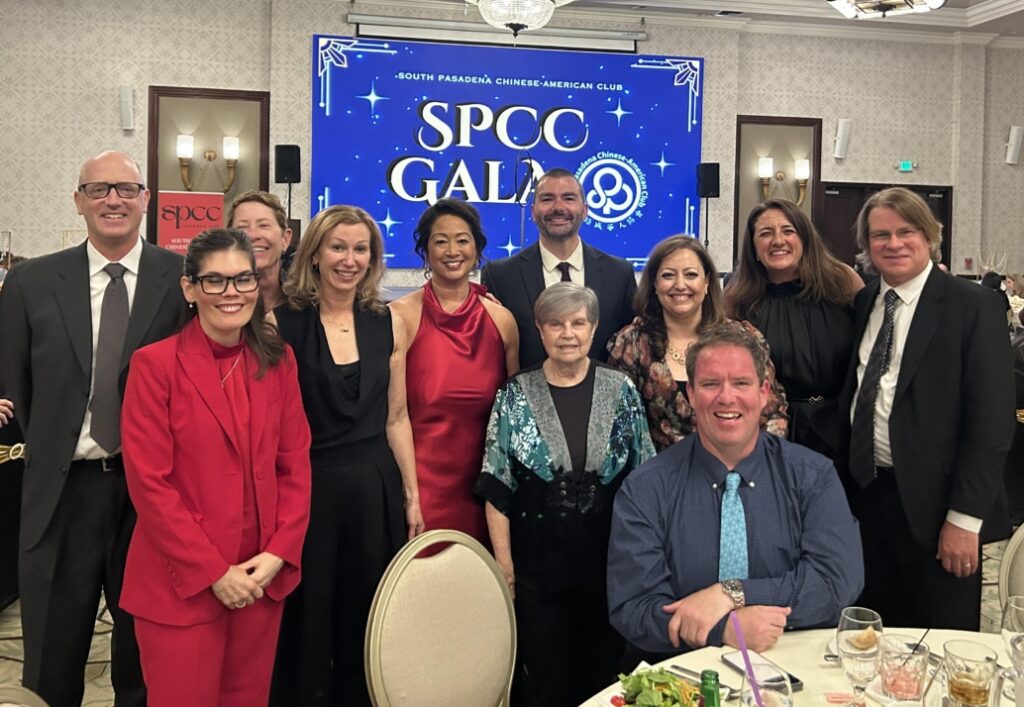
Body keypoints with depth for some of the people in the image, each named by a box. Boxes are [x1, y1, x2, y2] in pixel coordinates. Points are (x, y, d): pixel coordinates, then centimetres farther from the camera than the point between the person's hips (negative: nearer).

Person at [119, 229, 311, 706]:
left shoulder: (277, 360, 5)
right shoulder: (154, 363, -8)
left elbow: (296, 462, 5)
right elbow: (148, 482, -11)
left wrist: (279, 552, -6)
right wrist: (213, 572, -13)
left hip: (263, 578, 4)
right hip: (181, 584, -4)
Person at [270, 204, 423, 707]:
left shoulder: (387, 324, 3)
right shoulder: (283, 322, -7)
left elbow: (396, 418, 8)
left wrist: (411, 496, 7)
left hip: (375, 489, 3)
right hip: (306, 488, -3)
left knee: (367, 621, 14)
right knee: (307, 621, 10)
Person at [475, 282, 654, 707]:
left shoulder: (621, 392, -1)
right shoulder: (516, 396, -3)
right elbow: (498, 489, -3)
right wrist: (503, 564, -7)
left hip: (610, 559, 1)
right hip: (540, 562, -1)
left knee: (605, 672, 14)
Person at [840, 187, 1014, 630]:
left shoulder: (974, 305, -7)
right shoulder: (862, 304, 10)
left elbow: (991, 420, -11)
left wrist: (964, 518, -13)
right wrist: (843, 485, 4)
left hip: (931, 505, -5)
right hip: (864, 495, 5)